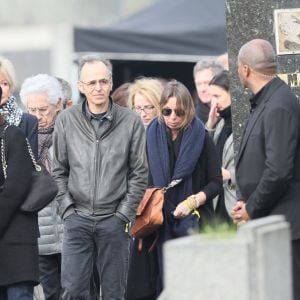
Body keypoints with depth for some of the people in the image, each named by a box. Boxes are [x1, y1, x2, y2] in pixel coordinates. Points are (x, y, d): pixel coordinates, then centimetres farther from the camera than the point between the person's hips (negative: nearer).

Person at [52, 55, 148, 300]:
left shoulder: (131, 121, -3)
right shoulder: (66, 121, 2)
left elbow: (139, 173, 1)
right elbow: (59, 171, 8)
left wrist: (124, 214, -5)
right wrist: (67, 210, -1)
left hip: (114, 221, -1)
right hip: (77, 219, 1)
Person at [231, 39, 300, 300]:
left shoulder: (279, 107, -17)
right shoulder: (264, 103, 14)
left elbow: (279, 171, -23)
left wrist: (252, 210, -12)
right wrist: (247, 201, 7)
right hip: (268, 221, 10)